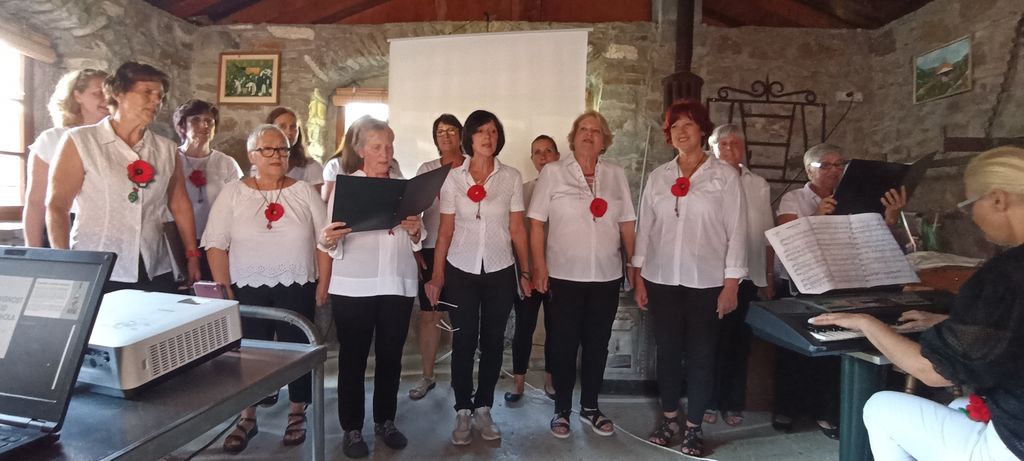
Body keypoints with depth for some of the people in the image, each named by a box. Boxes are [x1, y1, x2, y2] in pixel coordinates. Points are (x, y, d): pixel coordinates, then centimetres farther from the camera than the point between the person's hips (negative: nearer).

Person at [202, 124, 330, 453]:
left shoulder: (304, 192, 2)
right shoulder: (232, 193, 1)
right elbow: (216, 244, 0)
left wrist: (323, 284, -4)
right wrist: (225, 290, -5)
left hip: (297, 288, 0)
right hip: (248, 289, 0)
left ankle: (297, 414, 26)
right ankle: (247, 418, 27)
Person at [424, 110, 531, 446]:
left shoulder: (511, 177, 0)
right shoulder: (453, 178, -1)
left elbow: (517, 229, 3)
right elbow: (445, 232, 0)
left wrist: (526, 272, 2)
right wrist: (436, 276, -3)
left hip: (500, 271, 1)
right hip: (461, 271, -1)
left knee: (492, 342, 10)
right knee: (464, 342, 6)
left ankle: (483, 409, 26)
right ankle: (462, 412, 21)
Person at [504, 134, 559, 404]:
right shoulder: (523, 190, 4)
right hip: (528, 267, 0)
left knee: (554, 325, 11)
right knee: (524, 325, 6)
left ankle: (550, 379, 27)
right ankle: (518, 381, 20)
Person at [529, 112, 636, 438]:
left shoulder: (616, 175, 7)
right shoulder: (553, 173, -2)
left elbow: (627, 225, 9)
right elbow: (536, 222, -4)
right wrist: (539, 267, -9)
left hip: (607, 277, 3)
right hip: (565, 276, -3)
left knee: (597, 344, 13)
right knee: (564, 344, 8)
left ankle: (589, 408, 30)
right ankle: (562, 409, 25)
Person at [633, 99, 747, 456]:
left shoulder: (725, 175, -2)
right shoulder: (658, 177, 6)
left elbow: (736, 231, -4)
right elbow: (645, 227, 7)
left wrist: (731, 283, -7)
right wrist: (638, 276, 5)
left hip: (707, 280, -2)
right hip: (662, 278, 3)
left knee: (701, 354, 7)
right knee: (667, 350, 12)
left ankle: (693, 427, 22)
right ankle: (669, 418, 28)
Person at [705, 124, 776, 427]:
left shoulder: (759, 186, 9)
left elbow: (768, 234, 10)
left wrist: (768, 278, 9)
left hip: (748, 276, 3)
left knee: (739, 341, 9)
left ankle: (733, 404, 22)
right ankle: (709, 402, 19)